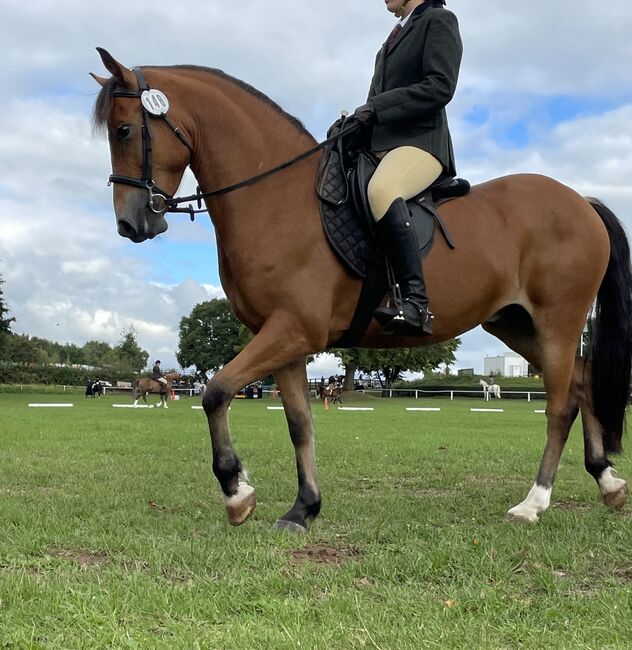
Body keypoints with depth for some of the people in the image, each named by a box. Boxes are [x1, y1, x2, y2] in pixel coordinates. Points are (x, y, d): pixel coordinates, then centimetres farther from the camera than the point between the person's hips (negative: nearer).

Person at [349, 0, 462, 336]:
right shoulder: (398, 33, 27)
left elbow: (440, 87, -12)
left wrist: (375, 107, -15)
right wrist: (361, 118, 4)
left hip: (420, 141, -10)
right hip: (379, 144, 10)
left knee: (380, 190, -39)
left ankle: (416, 304, -44)